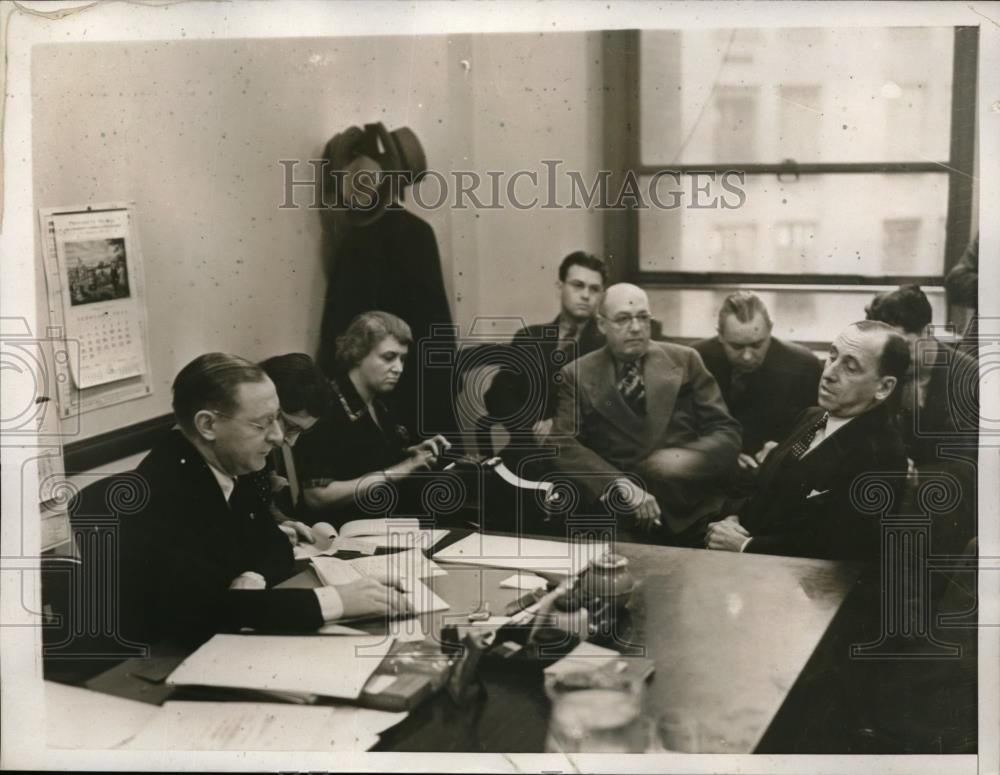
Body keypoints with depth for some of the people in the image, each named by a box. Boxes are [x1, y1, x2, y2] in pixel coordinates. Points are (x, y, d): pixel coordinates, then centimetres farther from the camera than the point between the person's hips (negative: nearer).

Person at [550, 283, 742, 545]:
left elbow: (726, 433, 8)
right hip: (618, 515, -2)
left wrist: (685, 460, -13)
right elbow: (563, 444, -4)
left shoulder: (685, 361, 9)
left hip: (689, 513, 2)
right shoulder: (577, 375, 6)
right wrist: (620, 485, -19)